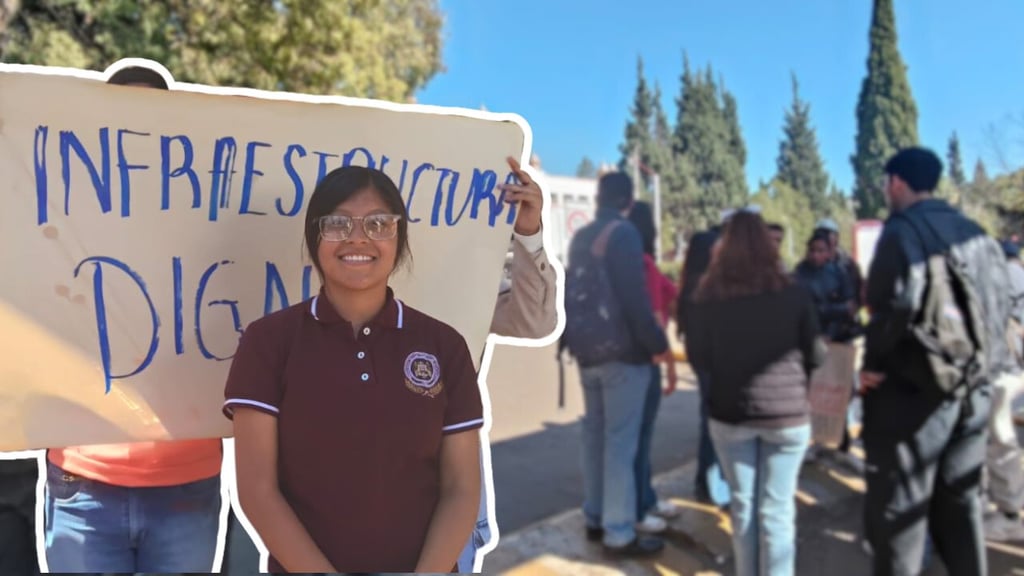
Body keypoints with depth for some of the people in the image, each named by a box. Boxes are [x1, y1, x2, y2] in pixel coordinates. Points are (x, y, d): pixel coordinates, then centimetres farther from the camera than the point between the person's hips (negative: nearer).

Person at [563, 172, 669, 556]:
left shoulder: (580, 238, 13)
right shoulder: (623, 234, -11)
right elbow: (634, 296, -19)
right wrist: (657, 343, -13)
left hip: (587, 351, 8)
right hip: (621, 352, -8)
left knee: (595, 436, 14)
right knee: (620, 442, -4)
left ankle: (595, 518, 23)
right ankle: (619, 534, 1)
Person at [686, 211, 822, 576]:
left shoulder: (706, 297, -6)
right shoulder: (794, 294, -7)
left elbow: (698, 359, 2)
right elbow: (813, 356, 2)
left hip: (730, 412, 1)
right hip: (787, 412, -1)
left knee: (742, 504, 15)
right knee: (777, 509, 7)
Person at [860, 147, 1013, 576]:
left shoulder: (902, 230, -11)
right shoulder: (975, 232, 11)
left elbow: (896, 303, -23)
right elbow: (1000, 303, 11)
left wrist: (874, 364, -11)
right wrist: (975, 363, 14)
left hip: (911, 390, -7)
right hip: (973, 389, 7)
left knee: (897, 510, 3)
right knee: (960, 504, 19)